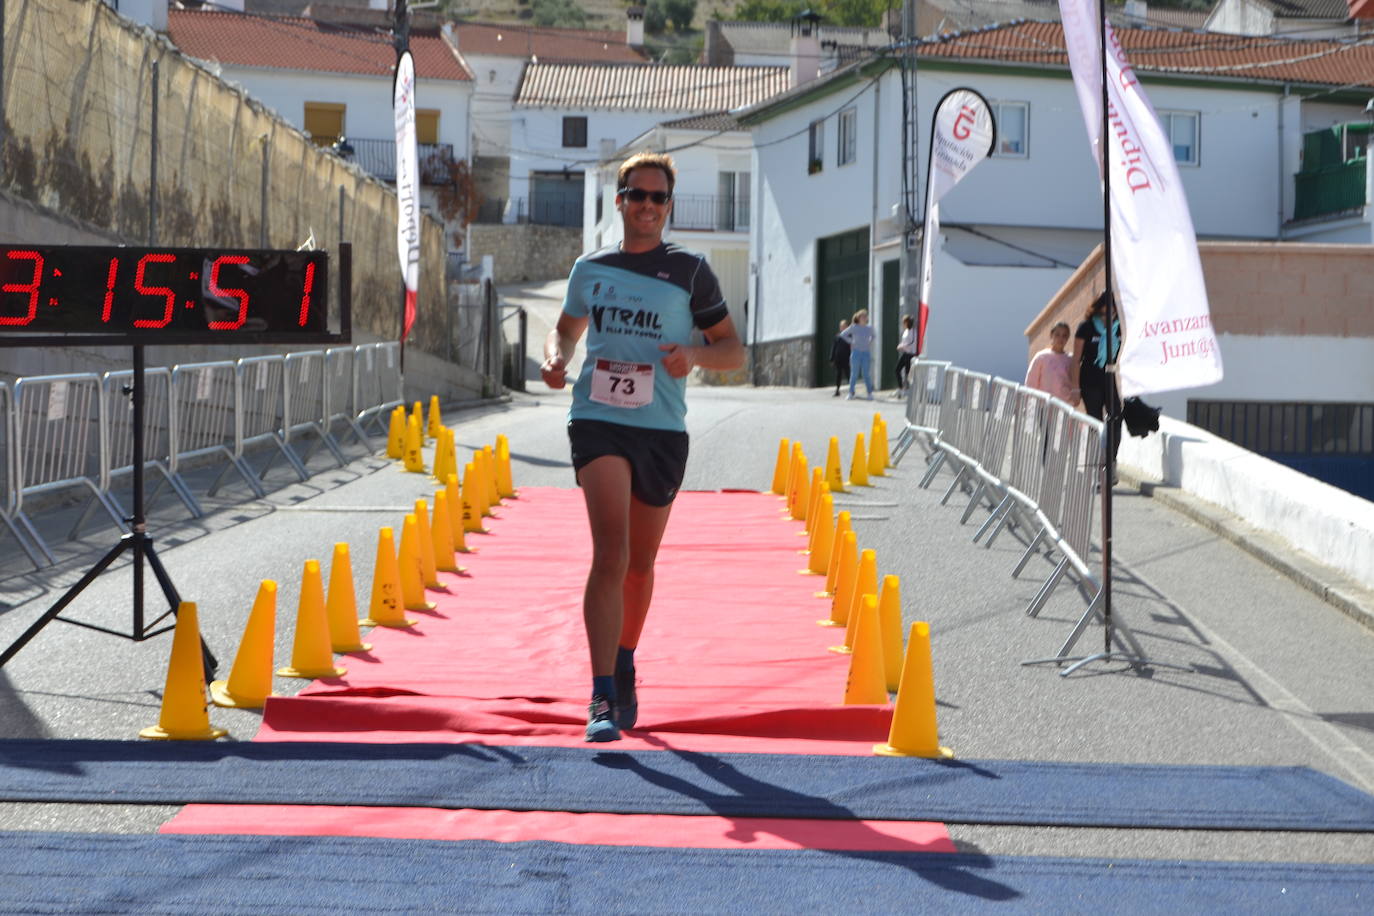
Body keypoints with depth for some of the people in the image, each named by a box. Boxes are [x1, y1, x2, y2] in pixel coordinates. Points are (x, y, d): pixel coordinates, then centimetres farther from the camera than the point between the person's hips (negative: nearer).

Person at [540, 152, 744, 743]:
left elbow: (734, 351, 8)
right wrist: (555, 358, 6)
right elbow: (568, 326, 29)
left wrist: (694, 353, -13)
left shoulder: (689, 271, 5)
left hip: (663, 429, 1)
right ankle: (602, 698, -21)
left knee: (640, 564, 13)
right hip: (598, 421, -1)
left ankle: (625, 668, 38)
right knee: (610, 553, -18)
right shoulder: (590, 269, 11)